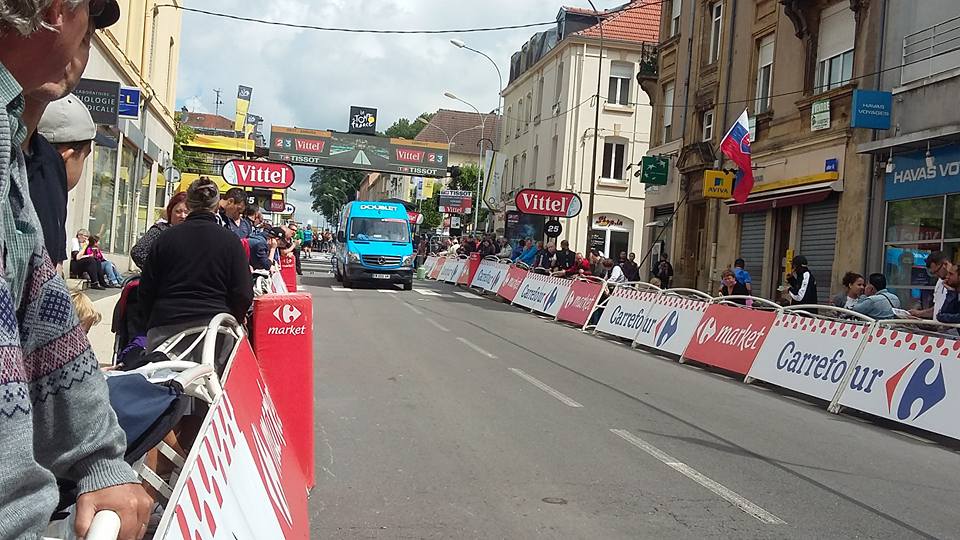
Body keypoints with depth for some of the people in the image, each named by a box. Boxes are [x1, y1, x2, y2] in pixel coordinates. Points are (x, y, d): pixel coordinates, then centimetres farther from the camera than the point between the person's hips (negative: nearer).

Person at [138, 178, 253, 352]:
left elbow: (146, 290, 9)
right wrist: (233, 319, 15)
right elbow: (244, 295, -3)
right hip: (213, 324, -2)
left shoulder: (166, 237, 5)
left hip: (165, 325, 2)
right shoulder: (230, 240, -1)